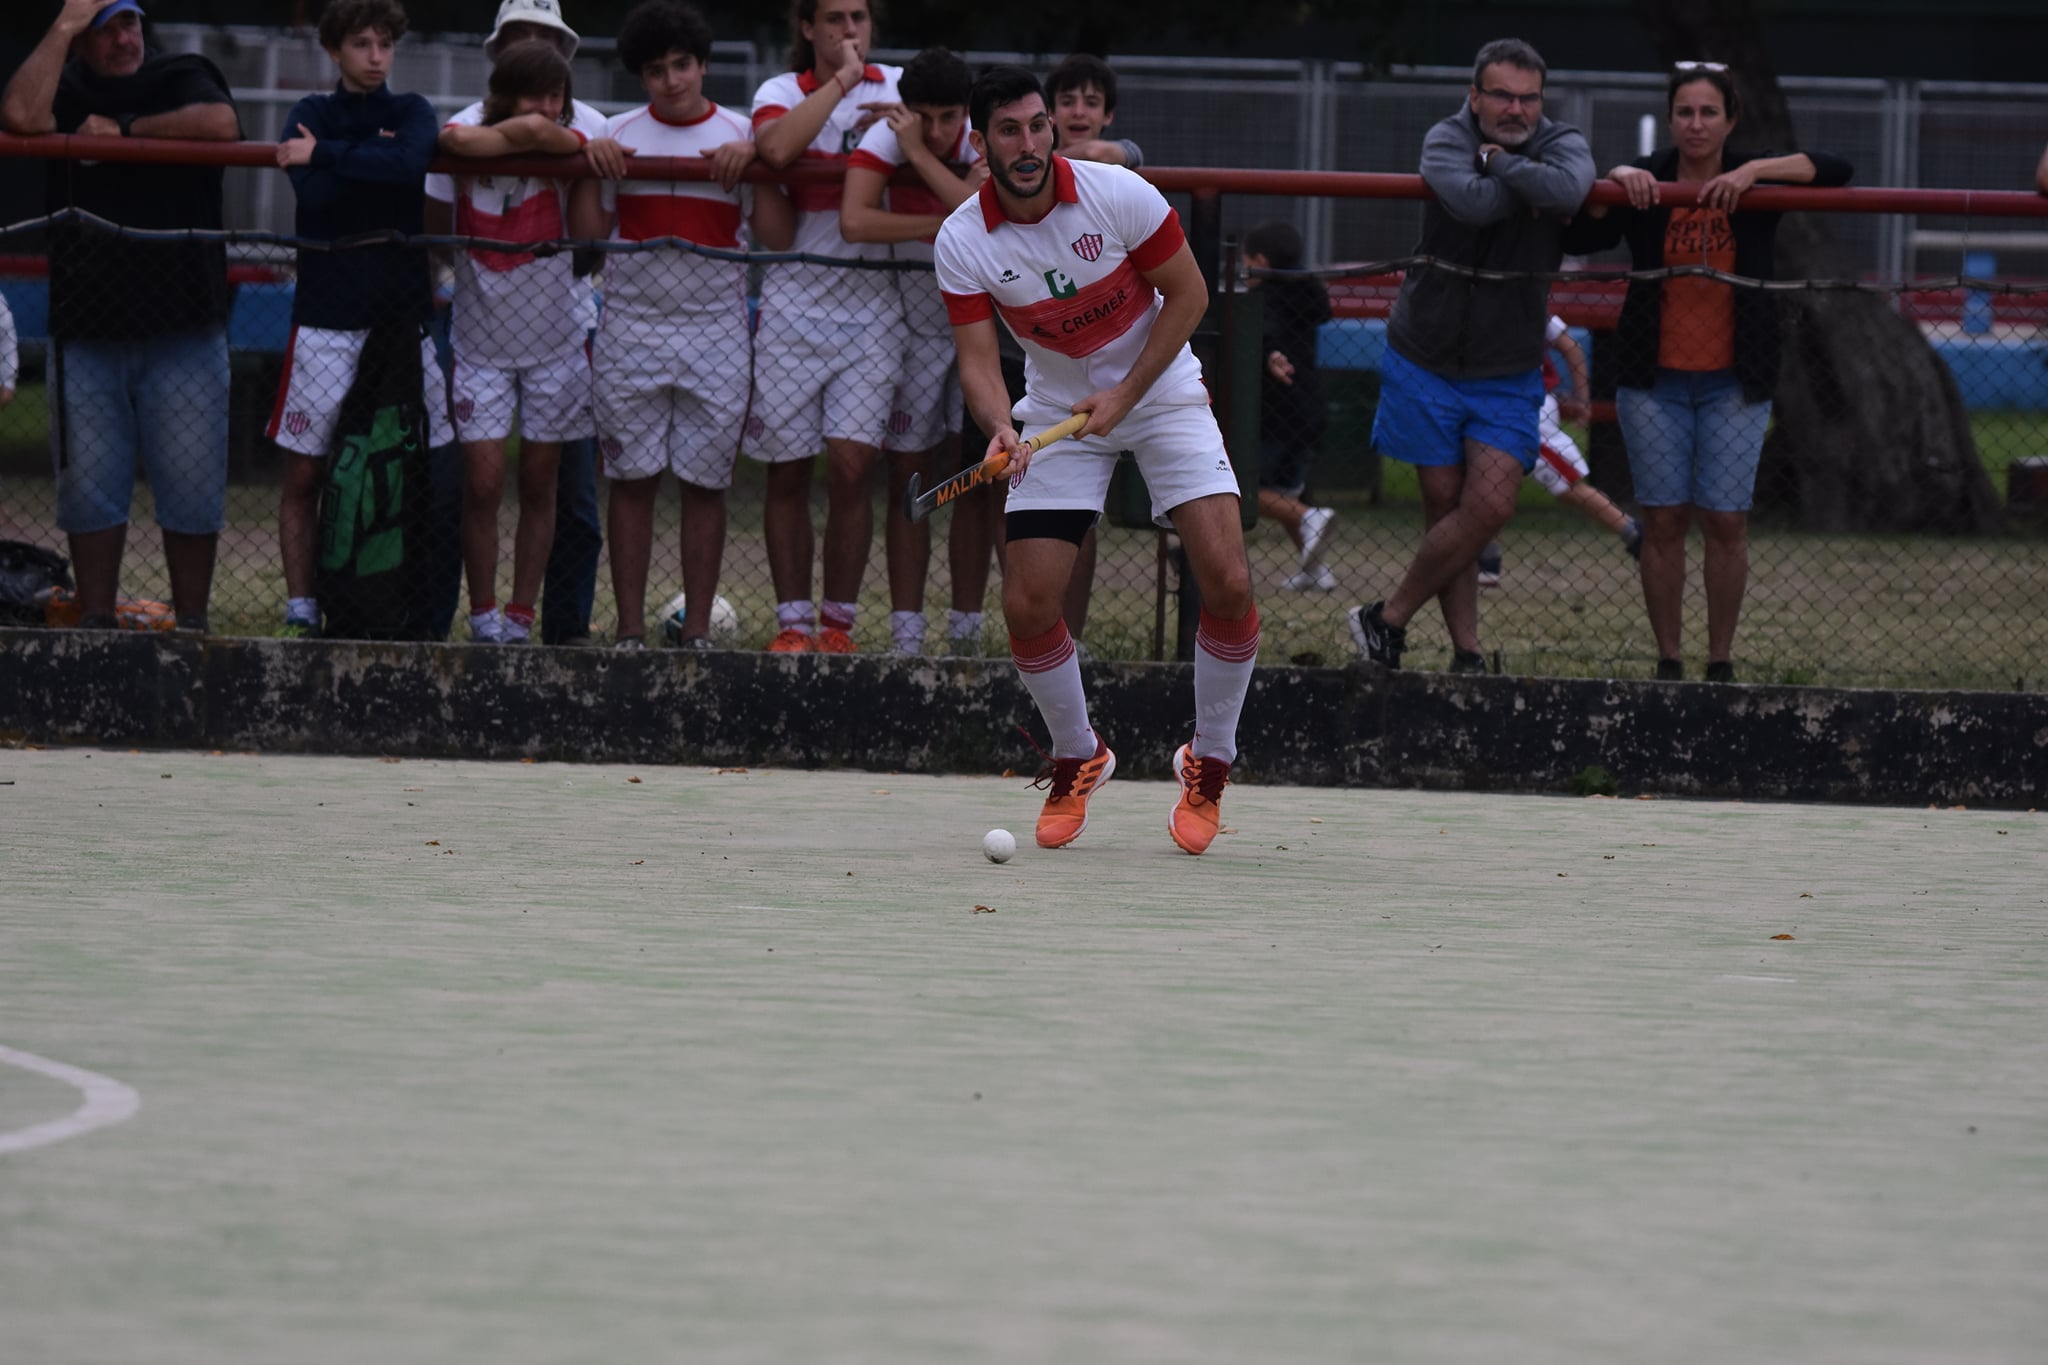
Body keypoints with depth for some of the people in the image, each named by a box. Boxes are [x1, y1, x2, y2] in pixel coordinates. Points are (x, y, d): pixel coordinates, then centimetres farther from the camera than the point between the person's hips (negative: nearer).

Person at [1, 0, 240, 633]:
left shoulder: (183, 77, 6)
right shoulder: (65, 90, 9)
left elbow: (221, 124, -17)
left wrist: (124, 129, -8)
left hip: (182, 326, -1)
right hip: (85, 331, 1)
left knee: (192, 487, -1)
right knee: (88, 488, 3)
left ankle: (191, 623, 8)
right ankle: (95, 623, 13)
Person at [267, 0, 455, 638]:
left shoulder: (412, 113, 9)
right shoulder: (312, 116, 9)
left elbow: (409, 166, -15)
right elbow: (313, 197, -9)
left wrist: (325, 155, -14)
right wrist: (371, 156, -9)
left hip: (403, 314, 1)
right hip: (326, 319, -1)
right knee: (305, 476, -2)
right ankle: (301, 615, 1)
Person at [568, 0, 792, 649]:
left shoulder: (742, 136, 5)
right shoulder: (617, 136, 6)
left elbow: (778, 238, -2)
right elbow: (588, 234, 5)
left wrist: (755, 161, -12)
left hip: (714, 329, 0)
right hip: (632, 323, 0)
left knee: (706, 483, 1)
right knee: (631, 479, 0)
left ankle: (698, 629, 5)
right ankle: (630, 627, 5)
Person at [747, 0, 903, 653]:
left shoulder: (899, 88, 10)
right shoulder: (782, 92, 4)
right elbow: (777, 146, -18)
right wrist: (841, 80, -13)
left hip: (870, 302, 0)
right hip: (795, 299, 0)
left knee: (851, 463, -8)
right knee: (787, 470, 2)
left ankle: (838, 621, 2)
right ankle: (792, 620, 10)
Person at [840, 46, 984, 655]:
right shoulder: (885, 140, -16)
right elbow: (854, 221, -32)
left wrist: (921, 155, -32)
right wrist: (946, 224, -28)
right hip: (913, 324, 0)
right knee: (908, 479, 0)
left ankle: (966, 627, 4)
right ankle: (905, 631, 2)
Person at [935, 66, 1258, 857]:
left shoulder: (1118, 196, -19)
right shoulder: (962, 242, -14)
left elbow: (1188, 294, -9)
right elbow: (978, 359, -15)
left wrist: (1125, 394, -16)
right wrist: (1000, 428, -36)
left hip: (1160, 391, -1)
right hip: (1057, 407, 2)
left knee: (1227, 582, -17)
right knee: (1027, 605, -9)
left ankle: (1209, 763, 5)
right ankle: (1077, 760, 19)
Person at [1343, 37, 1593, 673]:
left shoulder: (1562, 143, -5)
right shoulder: (1447, 140, -8)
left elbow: (1567, 189, -32)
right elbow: (1472, 202, -31)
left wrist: (1500, 162, -21)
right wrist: (1528, 185, -20)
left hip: (1508, 375, 1)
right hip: (1426, 360, -1)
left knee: (1489, 507, -11)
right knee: (1446, 509, 1)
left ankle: (1389, 619, 5)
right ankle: (1466, 654, 10)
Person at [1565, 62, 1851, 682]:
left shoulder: (1755, 181, 1)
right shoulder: (1645, 181, 2)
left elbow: (1833, 170, -10)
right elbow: (1582, 238, -6)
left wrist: (1754, 171, -21)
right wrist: (1616, 184, -23)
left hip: (1734, 382, 0)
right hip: (1654, 380, 0)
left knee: (1726, 520, -3)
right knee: (1663, 520, 0)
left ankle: (1721, 661, 6)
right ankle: (1667, 660, 6)